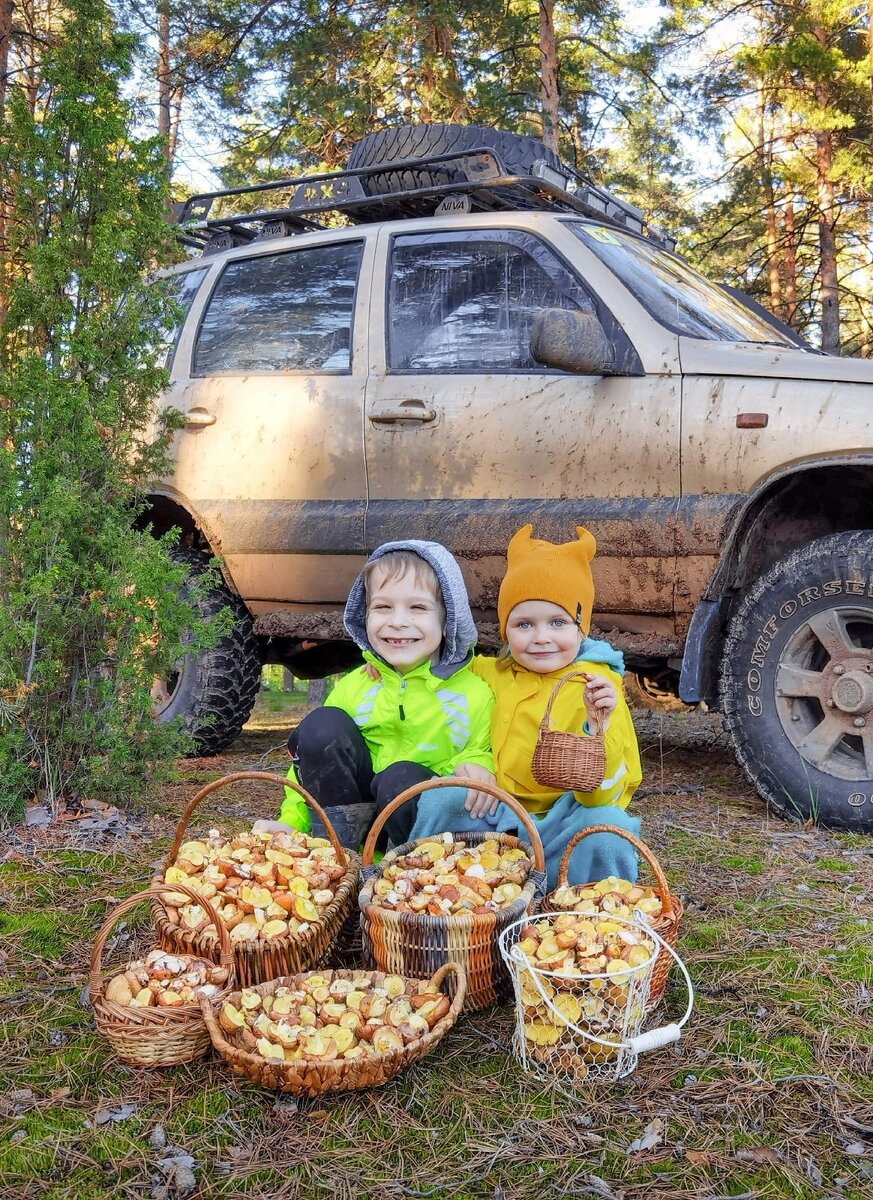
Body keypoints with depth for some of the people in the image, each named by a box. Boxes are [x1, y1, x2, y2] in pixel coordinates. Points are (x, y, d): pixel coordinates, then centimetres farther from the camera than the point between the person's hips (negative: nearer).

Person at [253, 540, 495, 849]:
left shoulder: (474, 693, -6)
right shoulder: (351, 687, 0)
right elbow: (314, 755, 5)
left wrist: (476, 764, -24)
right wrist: (291, 822, -7)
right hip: (352, 803, 3)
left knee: (402, 779, -36)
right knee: (321, 725, -21)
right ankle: (340, 849, -15)